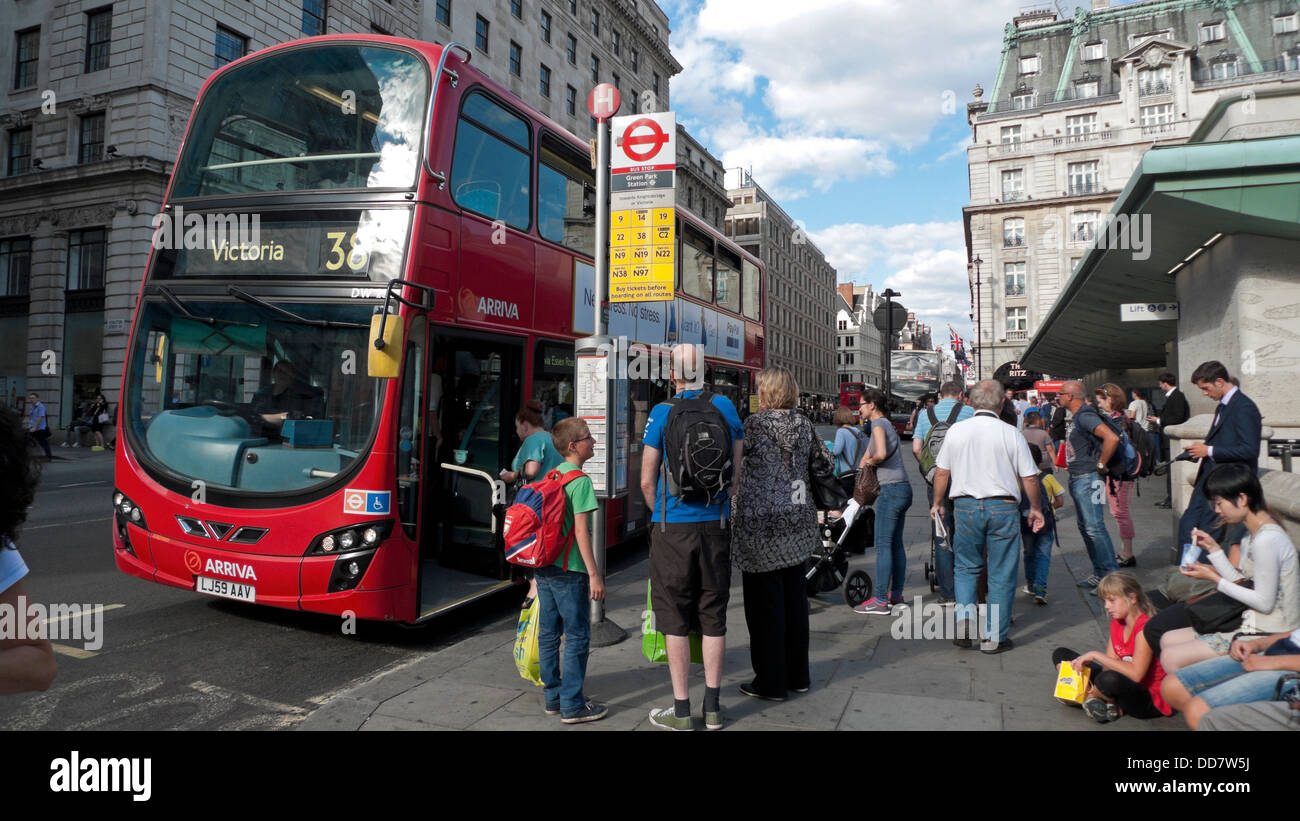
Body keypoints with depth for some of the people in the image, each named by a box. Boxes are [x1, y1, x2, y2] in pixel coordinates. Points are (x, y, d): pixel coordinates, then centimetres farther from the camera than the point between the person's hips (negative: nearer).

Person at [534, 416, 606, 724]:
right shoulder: (581, 481, -14)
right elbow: (581, 531, -19)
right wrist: (594, 574, -17)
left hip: (543, 567, 8)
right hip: (569, 571, -8)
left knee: (548, 634, 13)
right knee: (577, 637, 1)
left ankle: (552, 697, 24)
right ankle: (572, 705, 6)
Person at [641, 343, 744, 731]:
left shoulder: (661, 413, -6)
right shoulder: (725, 406, 2)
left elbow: (647, 482, -4)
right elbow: (737, 473, 6)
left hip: (672, 528, -3)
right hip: (716, 525, 3)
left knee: (675, 621, 6)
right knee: (713, 618, 12)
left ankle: (681, 710, 14)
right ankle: (712, 707, 21)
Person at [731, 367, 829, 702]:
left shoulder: (755, 424, -11)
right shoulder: (804, 425, 5)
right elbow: (822, 466, 15)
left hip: (762, 525, -6)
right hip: (797, 521, 6)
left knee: (764, 602, 3)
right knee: (795, 597, 15)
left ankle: (771, 682, 11)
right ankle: (798, 675, 26)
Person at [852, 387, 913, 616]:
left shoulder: (878, 424, -10)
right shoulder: (885, 423, 19)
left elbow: (881, 453, -25)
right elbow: (867, 455, 24)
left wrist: (870, 461, -7)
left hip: (891, 489, -9)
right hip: (903, 488, 9)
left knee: (883, 545, -6)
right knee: (896, 543, 13)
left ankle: (880, 601, -4)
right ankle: (896, 596, 19)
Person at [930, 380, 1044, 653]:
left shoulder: (955, 431, 1)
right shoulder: (1011, 434, -4)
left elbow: (942, 472, 6)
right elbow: (1029, 477, -1)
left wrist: (937, 503, 20)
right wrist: (1035, 508, 15)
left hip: (965, 506, 2)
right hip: (1003, 507, -1)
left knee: (966, 567, 18)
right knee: (1001, 575, 7)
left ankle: (963, 620, 3)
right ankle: (994, 636, 12)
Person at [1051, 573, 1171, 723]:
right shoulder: (1117, 623, 7)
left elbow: (1136, 674, -30)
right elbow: (1109, 664, 3)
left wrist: (1095, 655, -25)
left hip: (1150, 700, -9)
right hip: (1126, 687, 9)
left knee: (1110, 679, -43)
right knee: (1060, 655, 8)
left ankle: (1090, 697, -5)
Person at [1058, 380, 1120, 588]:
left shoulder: (1086, 416, -16)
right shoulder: (1077, 417, 15)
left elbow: (1112, 438, -29)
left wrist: (1101, 464, -20)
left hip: (1088, 478, -11)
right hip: (1077, 479, 11)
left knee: (1094, 527, -10)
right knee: (1085, 527, 13)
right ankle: (1099, 573, 21)